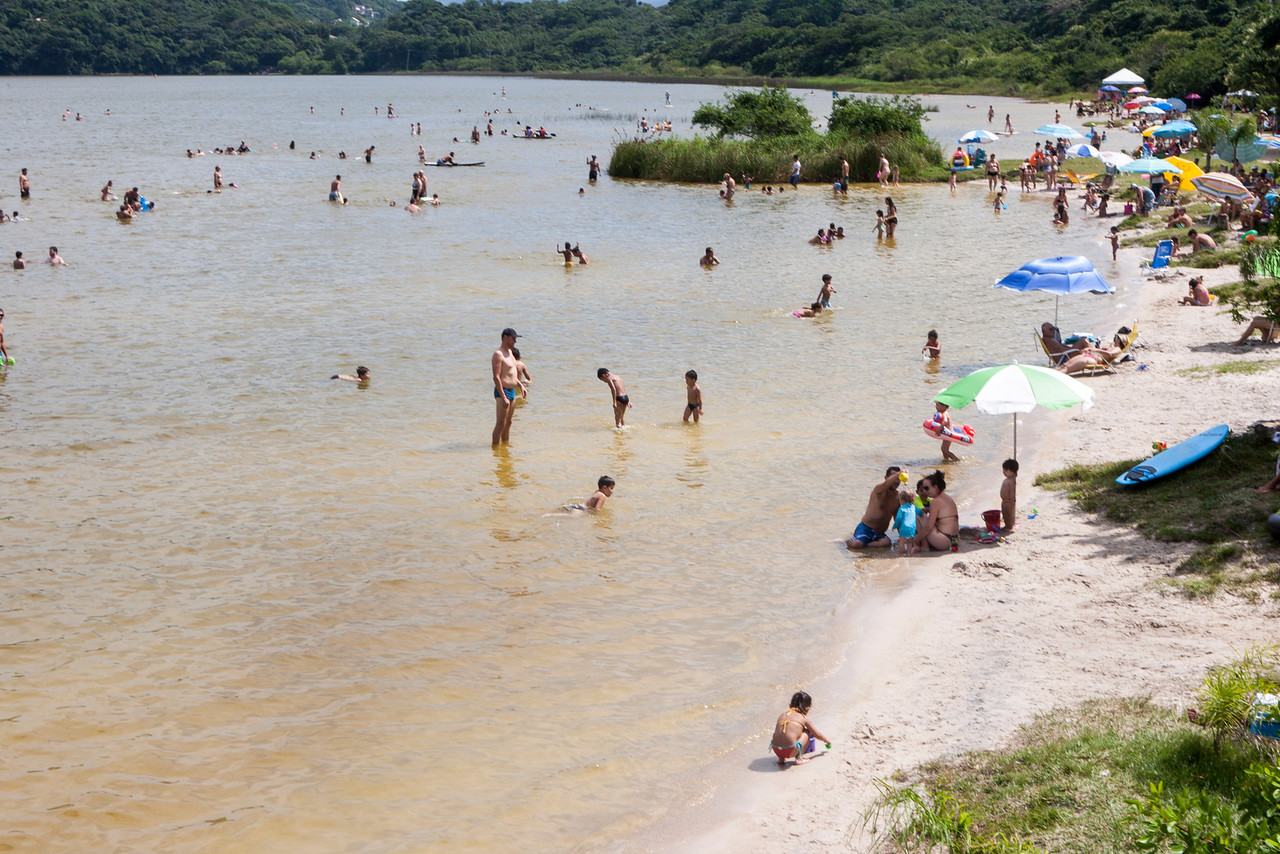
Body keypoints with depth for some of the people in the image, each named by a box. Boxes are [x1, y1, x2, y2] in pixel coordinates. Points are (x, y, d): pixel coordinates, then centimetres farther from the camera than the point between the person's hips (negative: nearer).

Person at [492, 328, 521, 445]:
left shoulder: (509, 352, 16)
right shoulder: (498, 354, -15)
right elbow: (496, 377, -21)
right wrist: (503, 398, -25)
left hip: (512, 391, 9)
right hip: (502, 391, -9)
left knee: (508, 423, 15)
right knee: (501, 424, -9)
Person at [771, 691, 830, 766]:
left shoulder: (782, 715, 17)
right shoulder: (804, 718, 7)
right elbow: (817, 735, 20)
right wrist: (827, 740, 43)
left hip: (776, 750, 5)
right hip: (790, 751, -5)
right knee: (806, 732, 17)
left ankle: (780, 758, 22)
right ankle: (799, 758, 9)